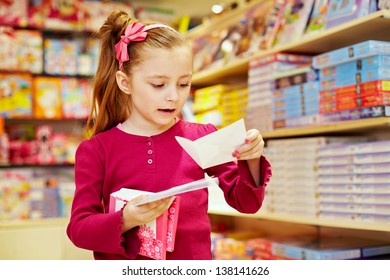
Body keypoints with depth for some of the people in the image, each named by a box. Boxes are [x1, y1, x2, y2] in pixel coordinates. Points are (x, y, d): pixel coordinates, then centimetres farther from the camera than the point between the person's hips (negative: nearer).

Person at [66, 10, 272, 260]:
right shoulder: (96, 150, -2)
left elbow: (245, 203, 7)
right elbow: (79, 227, -3)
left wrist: (252, 163, -11)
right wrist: (125, 220, -20)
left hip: (194, 257, 1)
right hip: (123, 271, 0)